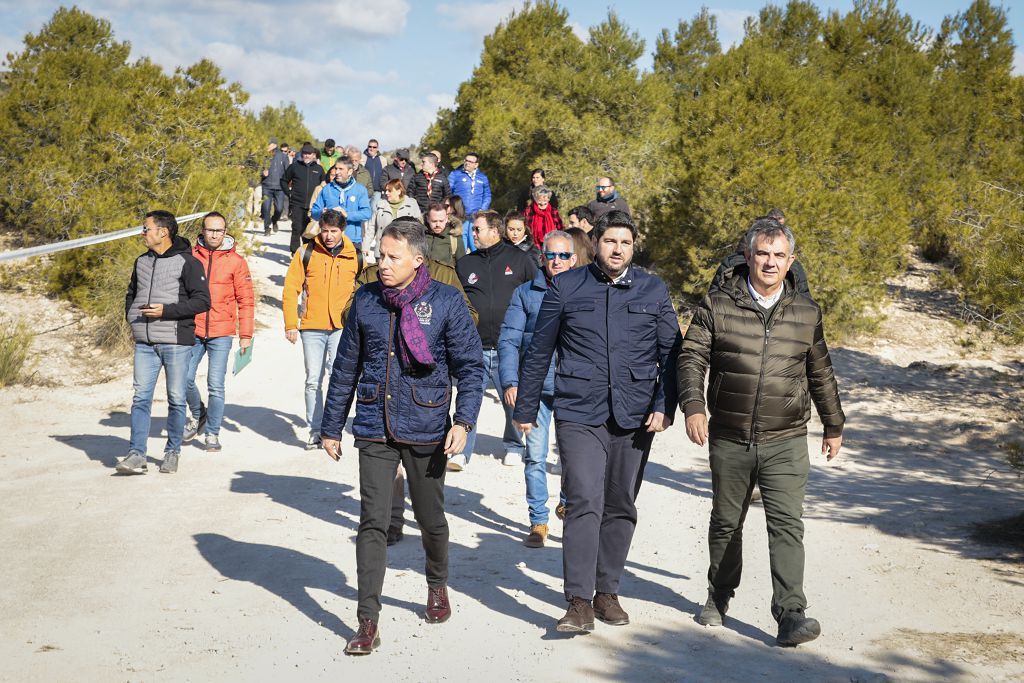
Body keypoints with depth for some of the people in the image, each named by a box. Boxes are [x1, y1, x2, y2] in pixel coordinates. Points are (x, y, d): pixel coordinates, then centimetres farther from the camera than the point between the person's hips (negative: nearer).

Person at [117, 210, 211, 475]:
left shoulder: (187, 262, -6)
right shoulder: (142, 262, 14)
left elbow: (202, 301, -11)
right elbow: (131, 293, 30)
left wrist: (166, 310, -18)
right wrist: (131, 319, 12)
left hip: (176, 342, -5)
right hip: (145, 343, 5)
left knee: (176, 399, 4)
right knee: (141, 397, -3)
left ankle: (173, 451, 16)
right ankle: (136, 454, -5)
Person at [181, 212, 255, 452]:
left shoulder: (236, 261, 1)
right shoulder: (191, 257, 4)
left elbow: (246, 300, 2)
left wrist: (246, 334, -1)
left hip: (221, 334, -2)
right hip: (192, 331, 2)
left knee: (216, 385, -2)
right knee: (185, 379, 2)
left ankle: (213, 434, 11)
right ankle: (197, 414, 31)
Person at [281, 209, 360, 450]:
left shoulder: (355, 256, 4)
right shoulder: (306, 253, 3)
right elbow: (290, 290, 3)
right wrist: (290, 324, -3)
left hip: (342, 327, -1)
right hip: (312, 327, 1)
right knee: (313, 381, 5)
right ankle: (315, 430, 14)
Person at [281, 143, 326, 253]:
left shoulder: (319, 168, 8)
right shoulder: (295, 166, 4)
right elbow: (284, 180, 13)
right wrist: (289, 193, 2)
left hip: (313, 206, 1)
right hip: (297, 204, -1)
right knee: (297, 229, -8)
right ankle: (295, 252, -3)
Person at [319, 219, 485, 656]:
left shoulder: (446, 302, -5)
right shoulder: (366, 300, 3)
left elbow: (470, 367, -3)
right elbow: (346, 368, 11)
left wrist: (463, 421, -15)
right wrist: (331, 427, 13)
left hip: (426, 431, -1)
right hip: (375, 431, 1)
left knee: (431, 520, 13)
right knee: (372, 522, -5)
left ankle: (437, 586, 42)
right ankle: (367, 621, 0)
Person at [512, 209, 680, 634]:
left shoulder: (654, 291, 8)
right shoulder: (566, 287, 4)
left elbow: (670, 354, 10)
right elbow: (539, 352, 9)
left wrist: (664, 406, -2)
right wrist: (525, 409, 9)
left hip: (634, 417, 3)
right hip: (578, 414, -2)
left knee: (621, 507, 9)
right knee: (584, 503, -13)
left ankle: (607, 591, 23)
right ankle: (579, 602, -11)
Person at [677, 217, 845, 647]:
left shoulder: (806, 312, 5)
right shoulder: (718, 306, -1)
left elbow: (820, 374, 16)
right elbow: (692, 358, -2)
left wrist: (833, 425, 21)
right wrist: (693, 407, -17)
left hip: (786, 442, 0)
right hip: (729, 439, 0)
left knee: (787, 524, -11)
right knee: (726, 522, 14)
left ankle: (791, 614, -12)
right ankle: (719, 596, 34)